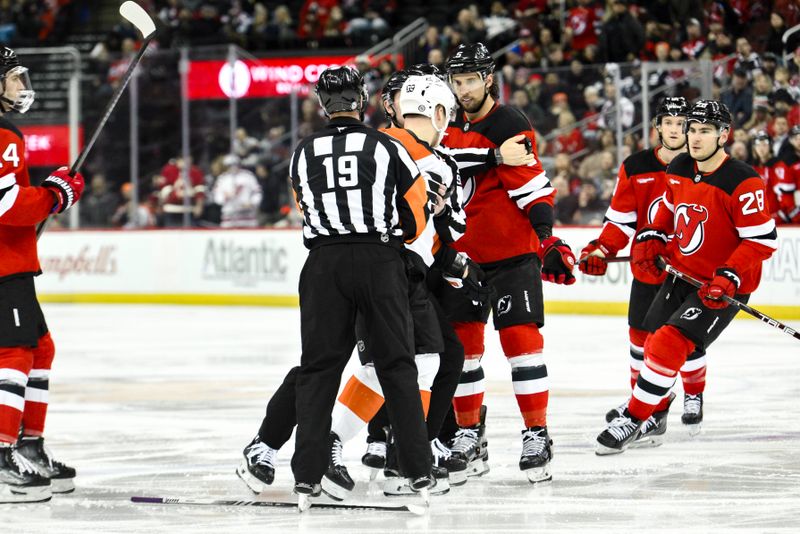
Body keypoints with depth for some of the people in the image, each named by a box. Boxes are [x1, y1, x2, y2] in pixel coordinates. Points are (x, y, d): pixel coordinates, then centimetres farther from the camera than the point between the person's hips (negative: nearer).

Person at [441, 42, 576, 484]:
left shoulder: (509, 126, -13)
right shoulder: (450, 128, 9)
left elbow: (533, 187, -17)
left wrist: (546, 237, -25)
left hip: (511, 252, -6)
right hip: (462, 252, 6)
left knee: (519, 337, -10)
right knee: (461, 344, 7)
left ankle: (536, 435, -7)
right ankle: (468, 434, 18)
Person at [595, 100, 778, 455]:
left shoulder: (742, 182, -22)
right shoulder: (678, 170, 0)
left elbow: (763, 239, -22)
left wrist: (729, 277, -28)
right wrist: (649, 240, 5)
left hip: (722, 286, -8)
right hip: (681, 274, 8)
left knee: (670, 344, -18)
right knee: (655, 343, 17)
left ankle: (633, 421, -9)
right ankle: (656, 409, 41)